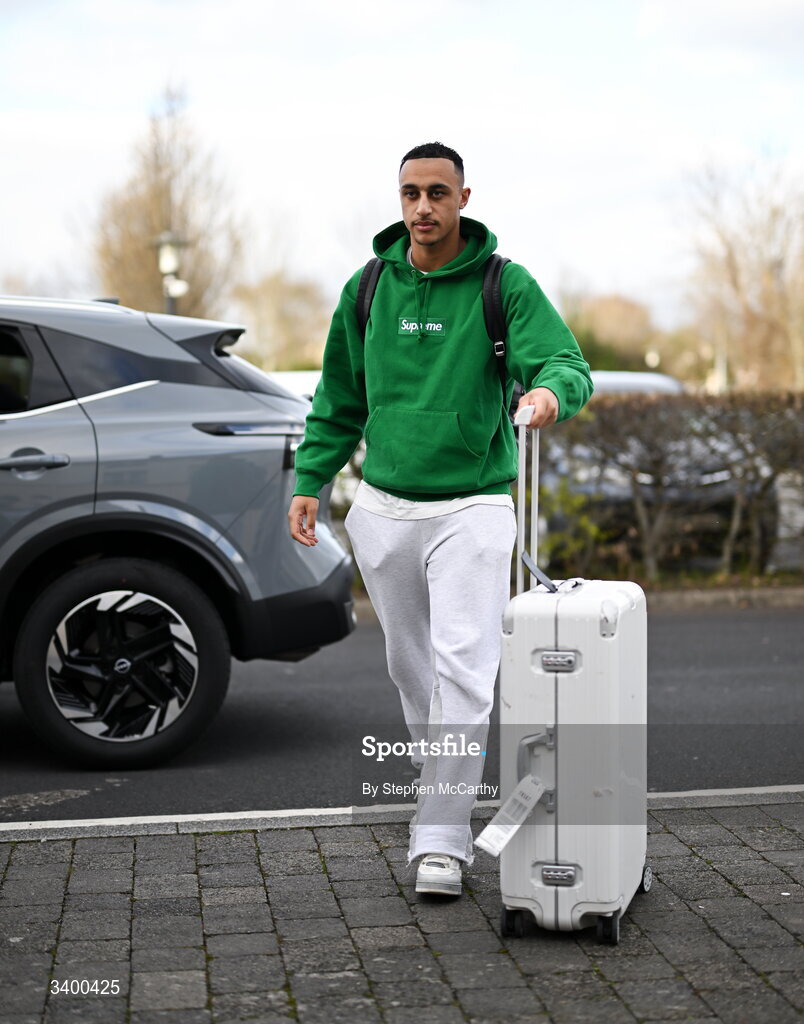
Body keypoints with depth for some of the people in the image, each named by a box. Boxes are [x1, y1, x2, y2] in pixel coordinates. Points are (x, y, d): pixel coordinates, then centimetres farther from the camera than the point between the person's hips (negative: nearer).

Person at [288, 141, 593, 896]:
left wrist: (550, 389, -41)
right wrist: (309, 480, 8)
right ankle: (441, 792, 33)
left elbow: (565, 363, -18)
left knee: (463, 669, -12)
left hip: (471, 507, -4)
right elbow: (340, 398, 15)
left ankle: (441, 840, -8)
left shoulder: (504, 284, -5)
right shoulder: (368, 288, 6)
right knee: (411, 668, 13)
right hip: (384, 507, 4)